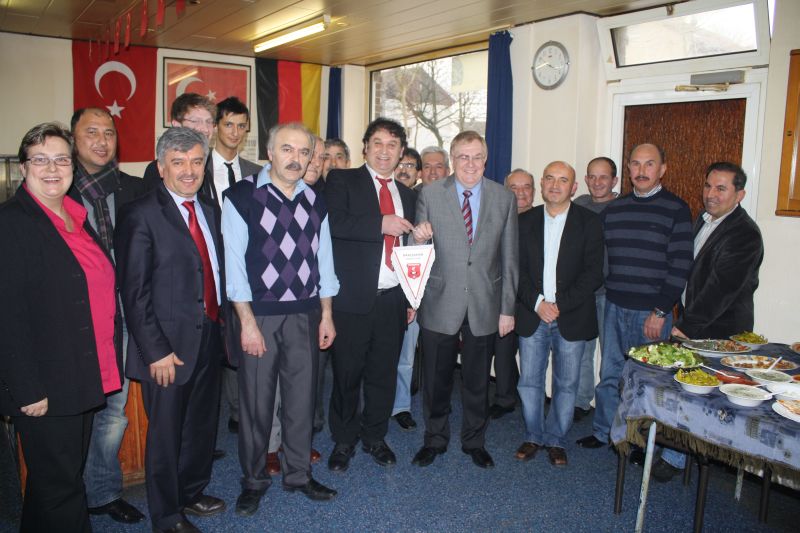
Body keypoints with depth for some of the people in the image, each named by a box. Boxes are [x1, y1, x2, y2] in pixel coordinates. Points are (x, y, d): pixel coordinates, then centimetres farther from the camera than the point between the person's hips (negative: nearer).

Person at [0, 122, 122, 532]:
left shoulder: (77, 217, 11)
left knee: (69, 478, 21)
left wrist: (110, 362, 15)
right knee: (57, 485, 6)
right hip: (44, 389, -8)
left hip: (87, 379, 8)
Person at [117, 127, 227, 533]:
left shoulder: (210, 210, 9)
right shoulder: (141, 214, -12)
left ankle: (191, 492, 42)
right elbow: (134, 291, -15)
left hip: (209, 337, 7)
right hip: (169, 346, -6)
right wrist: (156, 351, -17)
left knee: (202, 425, 20)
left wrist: (221, 320, 5)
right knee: (166, 432, 10)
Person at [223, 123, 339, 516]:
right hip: (258, 315, -4)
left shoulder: (315, 202, 7)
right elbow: (234, 263, -9)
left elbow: (323, 259, 10)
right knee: (256, 401, 7)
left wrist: (326, 315, 8)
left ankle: (298, 473, 31)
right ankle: (253, 480, 28)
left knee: (302, 398, 12)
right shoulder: (242, 197, -7)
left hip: (305, 314, 4)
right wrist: (247, 322, -12)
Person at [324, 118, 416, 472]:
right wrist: (380, 224, -19)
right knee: (347, 372, 6)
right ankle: (344, 441, 25)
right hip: (353, 297, -4)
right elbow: (333, 222, -17)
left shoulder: (406, 194, 18)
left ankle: (375, 437, 30)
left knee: (384, 373, 12)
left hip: (393, 299, 5)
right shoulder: (342, 181, 2)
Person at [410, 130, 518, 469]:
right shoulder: (430, 194, -2)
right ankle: (435, 439, 34)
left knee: (477, 380, 15)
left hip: (484, 306, 1)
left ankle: (475, 441, 36)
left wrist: (507, 308, 2)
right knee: (436, 378, 12)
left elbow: (509, 258, 4)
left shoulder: (504, 198, 2)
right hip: (440, 304, -1)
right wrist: (418, 239, -21)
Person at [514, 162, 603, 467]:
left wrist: (559, 304, -14)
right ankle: (533, 436, 27)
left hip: (572, 318, -1)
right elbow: (517, 269, 2)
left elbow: (594, 273, -7)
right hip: (532, 315, 2)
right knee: (529, 381, 8)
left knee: (566, 384, 8)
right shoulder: (525, 221, 6)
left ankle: (556, 440, 26)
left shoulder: (589, 223, -1)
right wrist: (537, 303, -11)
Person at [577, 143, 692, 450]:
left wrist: (660, 312, -12)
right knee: (610, 373, 12)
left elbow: (680, 266, -9)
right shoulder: (614, 209, 9)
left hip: (653, 311, -4)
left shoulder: (676, 209, -5)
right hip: (615, 307, 4)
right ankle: (604, 432, 28)